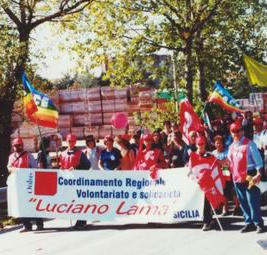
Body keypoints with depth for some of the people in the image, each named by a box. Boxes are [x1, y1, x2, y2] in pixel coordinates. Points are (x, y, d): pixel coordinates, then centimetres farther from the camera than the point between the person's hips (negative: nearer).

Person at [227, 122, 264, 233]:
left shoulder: (249, 144, -4)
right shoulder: (232, 146, 15)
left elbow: (257, 159, -8)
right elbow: (230, 161, 24)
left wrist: (258, 173, -16)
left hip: (249, 176, -6)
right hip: (237, 177, 6)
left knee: (253, 201, -7)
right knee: (243, 202, 10)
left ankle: (258, 223, 0)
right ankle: (249, 223, 18)